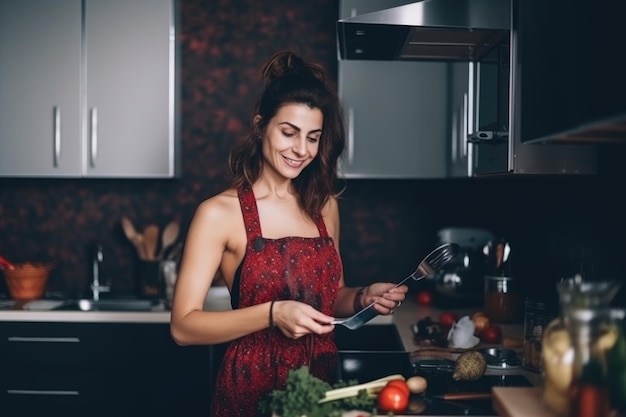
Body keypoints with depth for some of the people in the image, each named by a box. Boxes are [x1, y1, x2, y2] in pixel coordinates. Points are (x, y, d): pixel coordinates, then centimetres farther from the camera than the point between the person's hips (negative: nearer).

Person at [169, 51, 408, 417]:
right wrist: (272, 314, -25)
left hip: (323, 385, 5)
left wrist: (363, 298, -4)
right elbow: (184, 326, -14)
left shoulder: (325, 207, 4)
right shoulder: (220, 213, -11)